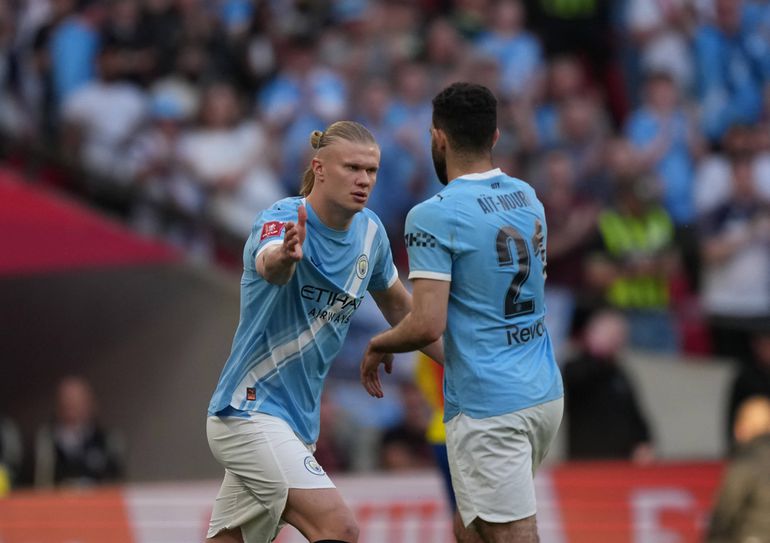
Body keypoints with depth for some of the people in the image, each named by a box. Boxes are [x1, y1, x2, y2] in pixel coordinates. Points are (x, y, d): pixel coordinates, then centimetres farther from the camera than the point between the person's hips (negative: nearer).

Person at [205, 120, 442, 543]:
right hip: (250, 413, -8)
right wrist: (285, 256, -66)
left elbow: (396, 303, 23)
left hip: (298, 420, 8)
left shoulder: (369, 231, 5)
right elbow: (269, 265, -43)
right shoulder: (281, 220, -18)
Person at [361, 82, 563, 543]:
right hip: (545, 391, 8)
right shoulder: (528, 197, 9)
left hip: (487, 407, -8)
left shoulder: (434, 216, -14)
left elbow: (426, 326, -19)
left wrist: (378, 346, 1)